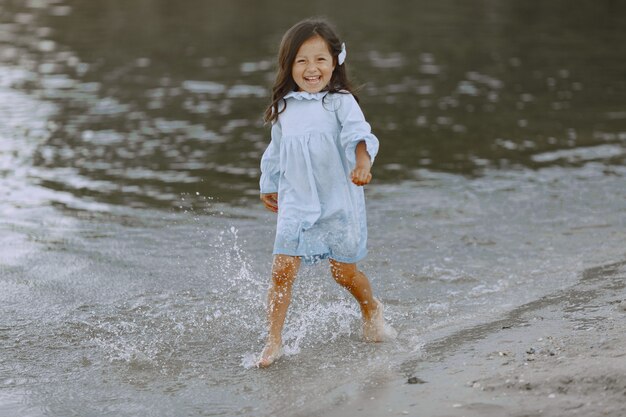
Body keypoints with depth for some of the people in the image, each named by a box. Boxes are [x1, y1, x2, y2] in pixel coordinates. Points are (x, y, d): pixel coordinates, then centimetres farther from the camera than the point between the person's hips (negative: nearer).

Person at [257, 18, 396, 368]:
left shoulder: (340, 102, -8)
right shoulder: (284, 108, 7)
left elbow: (359, 134, -25)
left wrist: (362, 163, -44)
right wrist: (269, 185, 32)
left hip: (339, 201, -3)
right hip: (296, 204, 3)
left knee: (345, 273, 9)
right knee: (283, 270, -9)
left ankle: (373, 312, 39)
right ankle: (274, 342, -2)